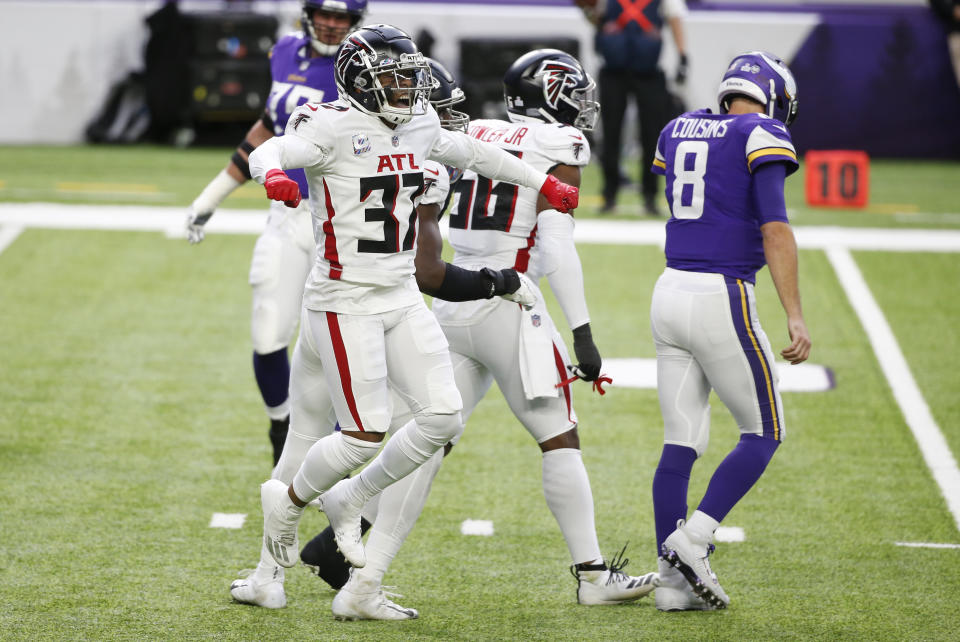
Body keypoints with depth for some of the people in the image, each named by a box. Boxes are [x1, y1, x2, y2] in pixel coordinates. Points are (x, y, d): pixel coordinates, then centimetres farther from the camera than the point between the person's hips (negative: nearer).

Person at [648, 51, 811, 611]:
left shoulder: (678, 131, 13)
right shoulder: (762, 137, -7)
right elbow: (775, 229, -16)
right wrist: (795, 317, -19)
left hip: (670, 292, 7)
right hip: (722, 297, -7)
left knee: (682, 442, 9)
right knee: (764, 433, 7)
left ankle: (675, 580, 6)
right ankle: (691, 539, -7)